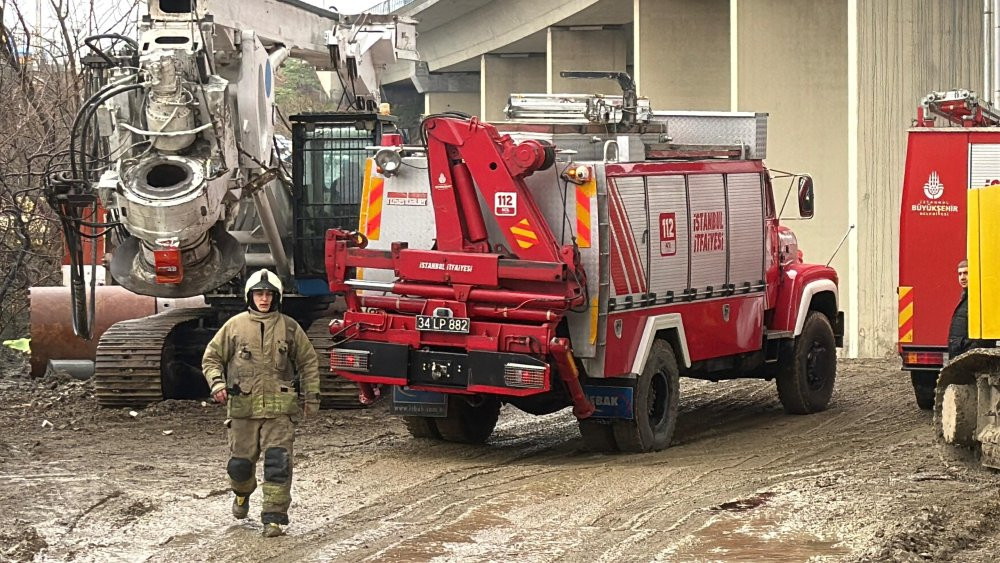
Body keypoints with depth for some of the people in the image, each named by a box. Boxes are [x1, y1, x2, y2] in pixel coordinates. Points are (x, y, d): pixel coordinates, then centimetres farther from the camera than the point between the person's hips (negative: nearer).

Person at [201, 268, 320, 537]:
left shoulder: (289, 327, 7)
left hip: (279, 408, -1)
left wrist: (312, 396, 12)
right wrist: (217, 383, -5)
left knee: (278, 462, -11)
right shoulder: (235, 326, 5)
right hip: (243, 407, 1)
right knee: (241, 462, 8)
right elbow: (211, 357, 12)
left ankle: (274, 517, -6)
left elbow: (308, 362, 15)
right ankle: (242, 494, 41)